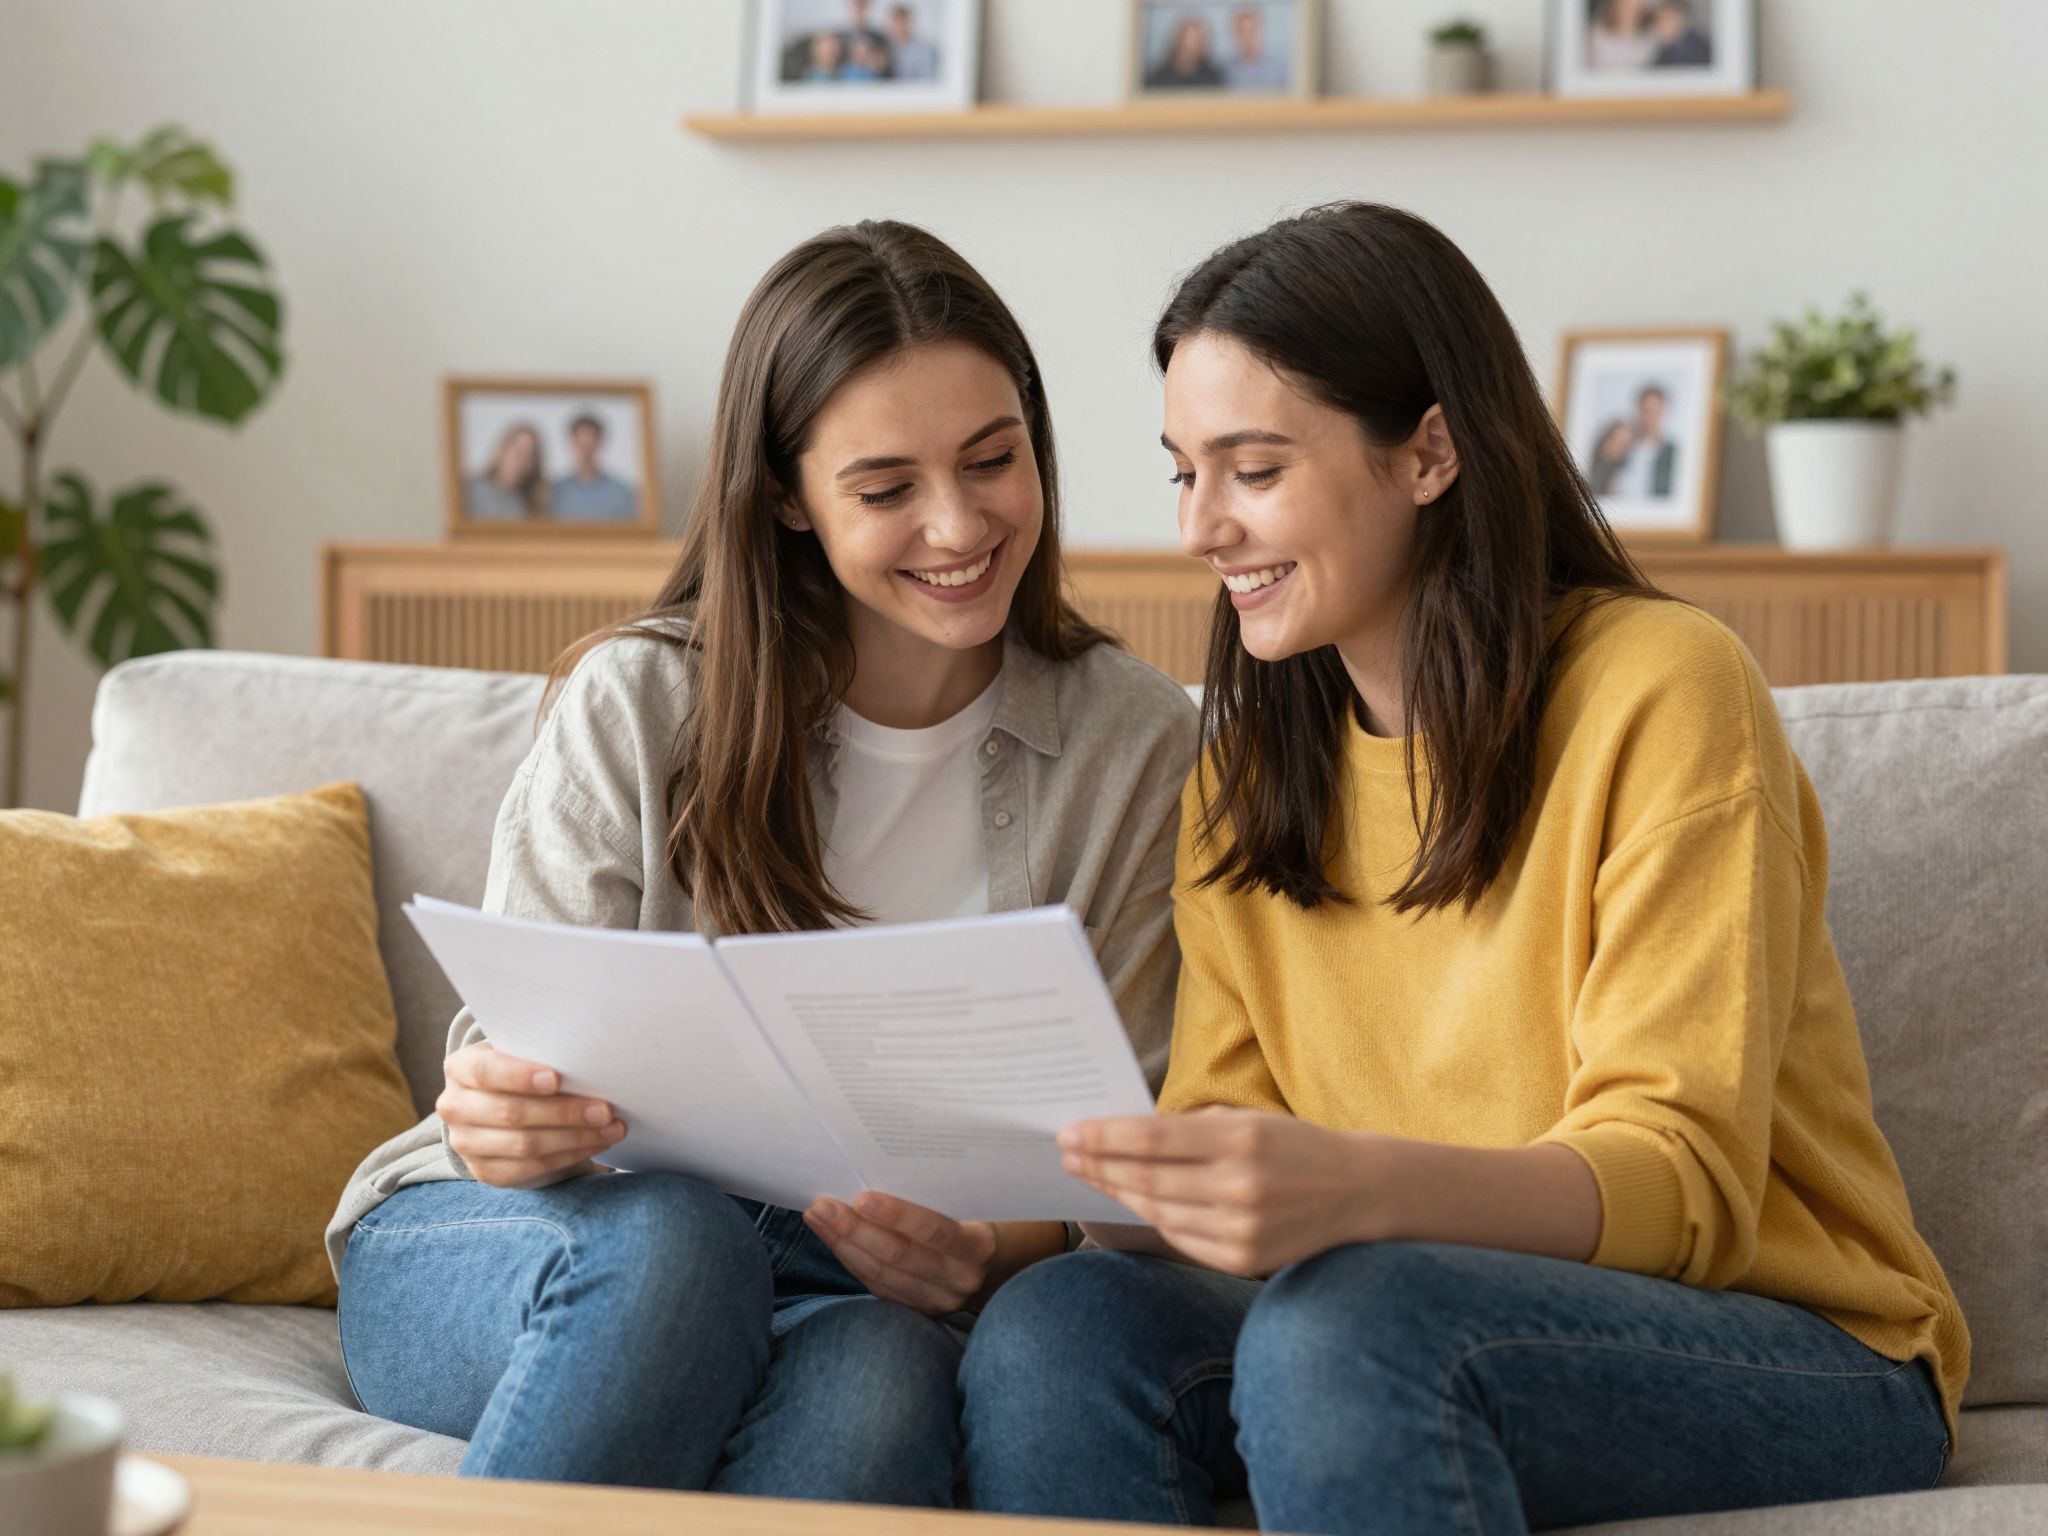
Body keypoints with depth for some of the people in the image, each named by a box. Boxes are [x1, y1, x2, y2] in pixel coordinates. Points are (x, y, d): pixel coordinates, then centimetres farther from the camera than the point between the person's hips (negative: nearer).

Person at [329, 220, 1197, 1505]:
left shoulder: (1137, 748, 1)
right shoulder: (636, 705, -3)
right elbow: (518, 1048, -3)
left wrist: (1000, 1252, -24)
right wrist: (502, 1116, -30)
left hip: (864, 1298, 1)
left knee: (883, 1369, -36)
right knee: (671, 1235, -37)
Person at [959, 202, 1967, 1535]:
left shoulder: (1664, 692, -11)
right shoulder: (1247, 775, 10)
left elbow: (1686, 1181, -18)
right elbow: (1220, 1130, 4)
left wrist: (1354, 1186, -36)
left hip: (1791, 1353, -5)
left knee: (1343, 1330, -35)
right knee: (1052, 1332, -23)